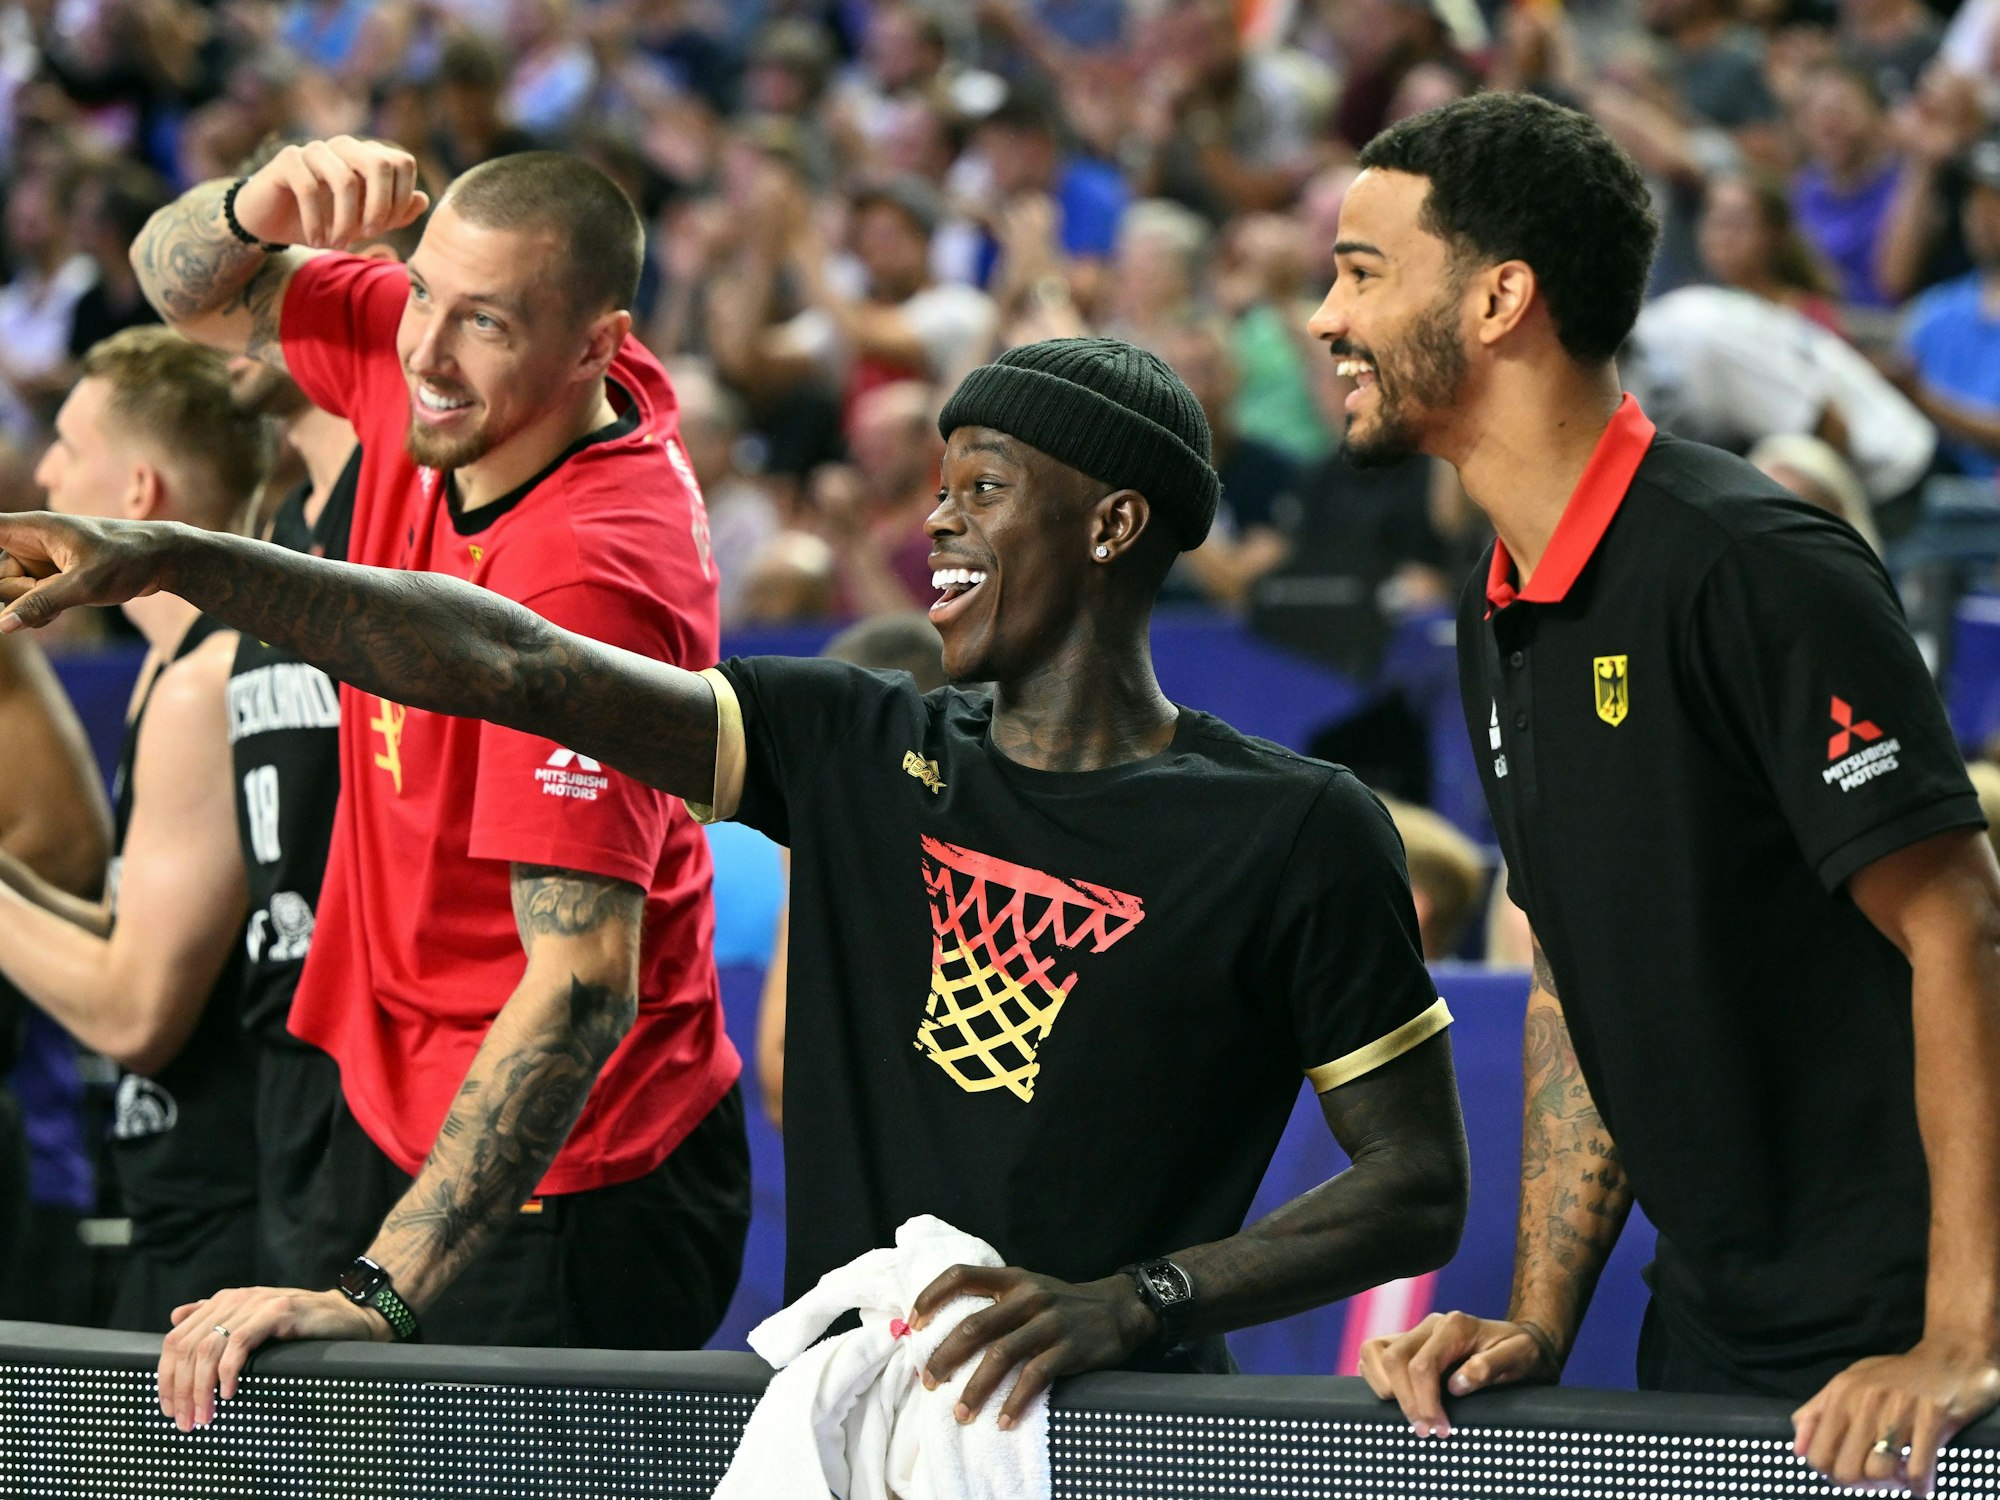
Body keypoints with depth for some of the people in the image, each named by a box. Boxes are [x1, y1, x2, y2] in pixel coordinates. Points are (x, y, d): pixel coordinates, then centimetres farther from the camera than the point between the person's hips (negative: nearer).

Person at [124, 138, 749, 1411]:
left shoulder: (587, 571, -31)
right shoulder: (412, 359, -7)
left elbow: (582, 985, -35)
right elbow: (196, 290, 12)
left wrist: (378, 1293, -41)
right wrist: (257, 207, -14)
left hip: (536, 1175, -8)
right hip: (392, 1113, 9)